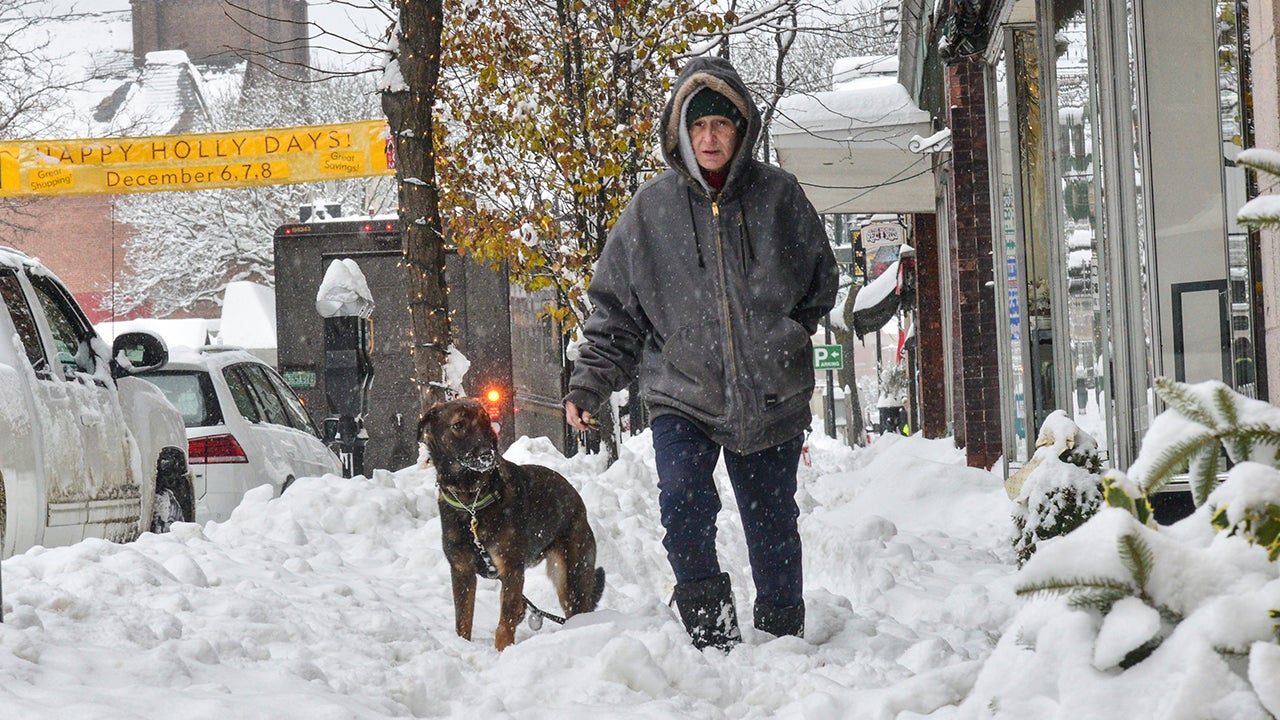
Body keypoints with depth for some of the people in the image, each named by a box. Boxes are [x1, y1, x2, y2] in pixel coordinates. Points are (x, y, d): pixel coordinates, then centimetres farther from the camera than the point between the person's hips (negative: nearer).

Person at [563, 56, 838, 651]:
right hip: (681, 394, 0)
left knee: (773, 525, 9)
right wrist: (588, 383, -2)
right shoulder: (652, 207, 1)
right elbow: (614, 306, 6)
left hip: (770, 398, 1)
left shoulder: (778, 195, 1)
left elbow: (820, 280, 15)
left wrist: (785, 335, 3)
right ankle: (710, 628, -7)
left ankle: (783, 637, 28)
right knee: (683, 501, -21)